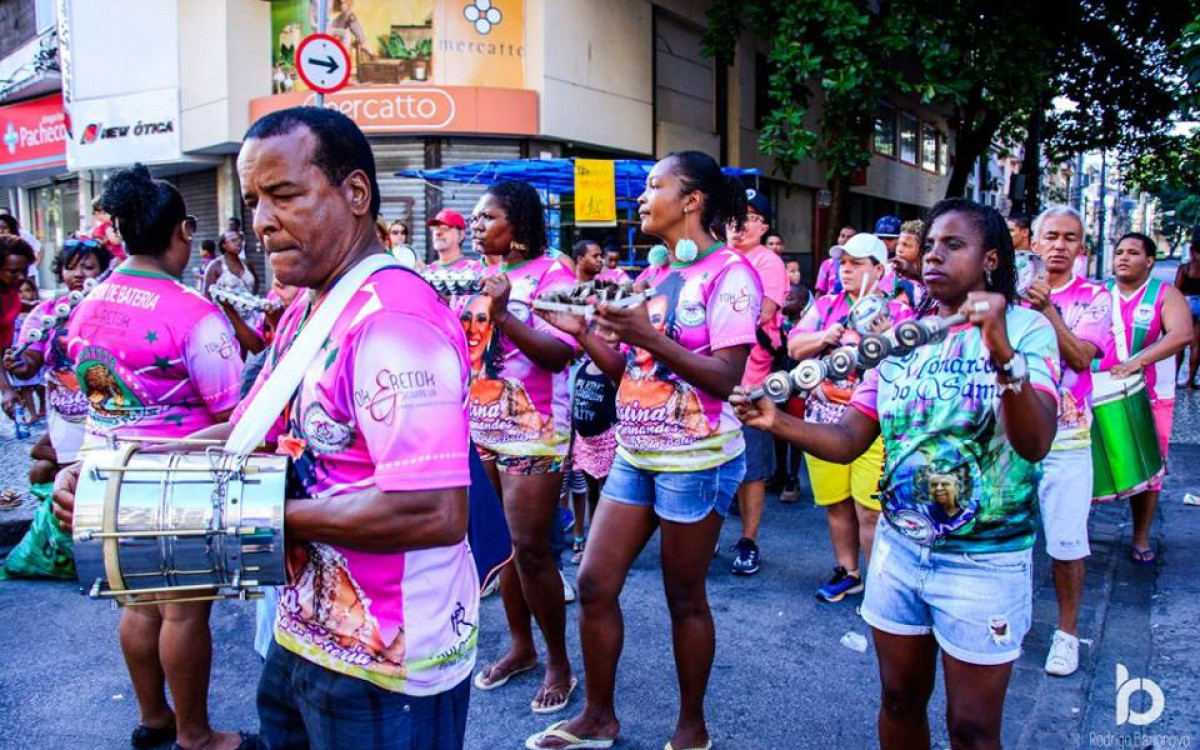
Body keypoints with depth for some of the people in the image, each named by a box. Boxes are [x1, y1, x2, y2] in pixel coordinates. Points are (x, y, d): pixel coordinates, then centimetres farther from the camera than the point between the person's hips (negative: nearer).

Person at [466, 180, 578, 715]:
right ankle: (521, 647, 30)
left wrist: (502, 313, -25)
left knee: (530, 549, -4)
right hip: (485, 427, 7)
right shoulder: (481, 277, 11)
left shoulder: (551, 273, -9)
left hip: (533, 430, -7)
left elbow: (561, 354, -19)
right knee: (503, 543, 13)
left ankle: (559, 663, 14)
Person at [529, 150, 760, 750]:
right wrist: (581, 331, -1)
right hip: (634, 453, 7)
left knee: (685, 598, 6)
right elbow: (629, 371, 12)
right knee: (594, 583, 7)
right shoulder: (653, 272, 12)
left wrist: (647, 335, -24)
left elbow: (726, 379, -18)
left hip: (696, 459, -7)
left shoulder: (728, 272, -10)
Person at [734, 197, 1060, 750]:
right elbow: (847, 441, 0)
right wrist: (776, 422, -18)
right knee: (899, 700, 17)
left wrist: (1003, 353, -41)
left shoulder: (1026, 329, -10)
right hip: (899, 547, 4)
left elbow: (1035, 444, -26)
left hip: (984, 563, -4)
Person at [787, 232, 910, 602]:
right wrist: (825, 337, -11)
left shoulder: (897, 312, 1)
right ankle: (847, 572, 28)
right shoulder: (826, 305, 11)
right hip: (824, 419, 4)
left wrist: (885, 338, -21)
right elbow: (794, 347, 6)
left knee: (871, 511, -5)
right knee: (836, 504, 12)